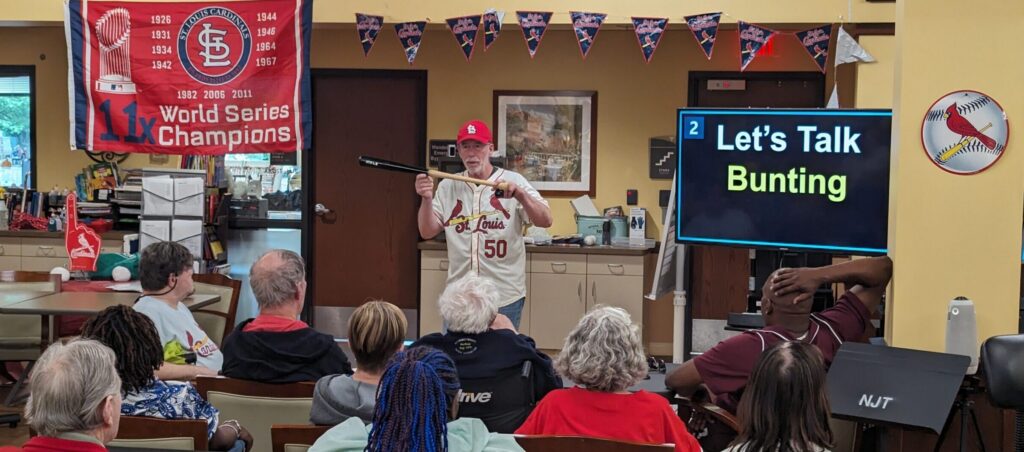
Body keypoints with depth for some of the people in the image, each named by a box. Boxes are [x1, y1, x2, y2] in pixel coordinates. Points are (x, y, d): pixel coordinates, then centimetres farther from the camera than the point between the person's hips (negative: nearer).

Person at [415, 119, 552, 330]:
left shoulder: (513, 181, -3)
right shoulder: (447, 186, 5)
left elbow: (545, 221, -12)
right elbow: (427, 232, 1)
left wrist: (519, 194, -28)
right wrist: (427, 199, -17)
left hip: (505, 298, -2)